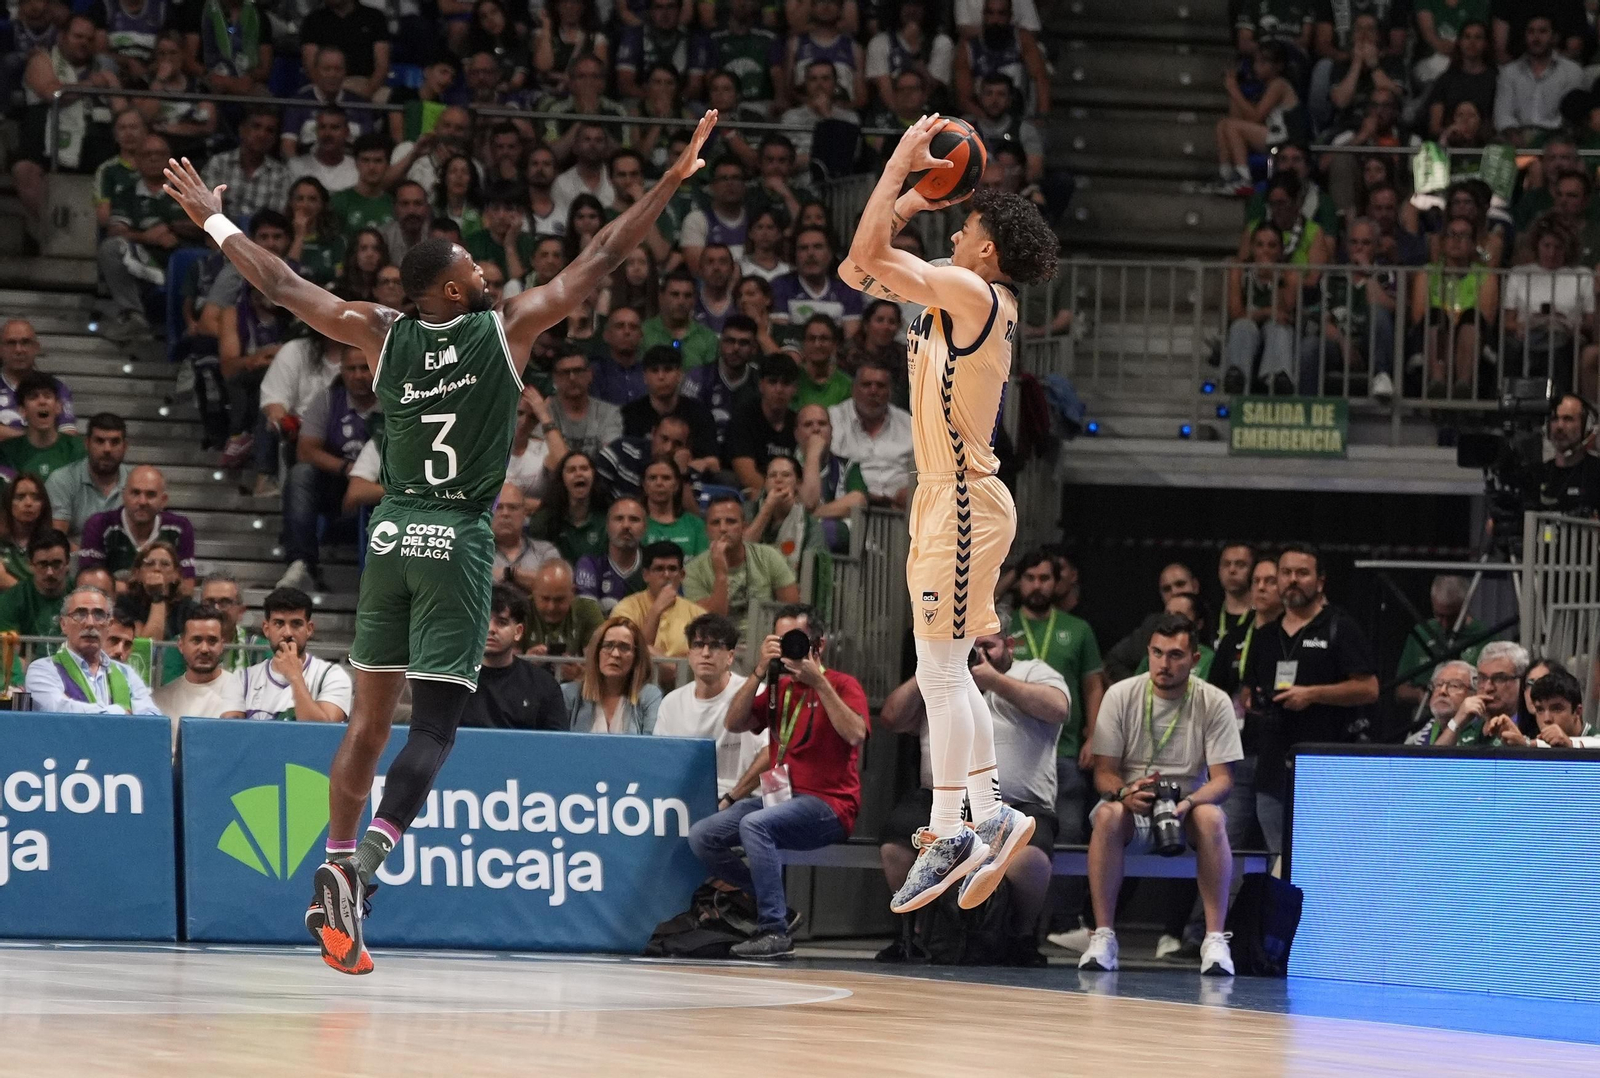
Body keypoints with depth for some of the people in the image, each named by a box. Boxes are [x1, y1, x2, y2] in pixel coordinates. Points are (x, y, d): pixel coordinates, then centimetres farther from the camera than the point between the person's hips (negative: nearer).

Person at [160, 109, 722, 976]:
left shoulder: (386, 338, 3)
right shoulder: (506, 329, -4)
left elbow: (283, 287, 10)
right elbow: (599, 261, -2)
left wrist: (214, 221, 23)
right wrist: (672, 182, 2)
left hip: (392, 537, 4)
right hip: (458, 543, -4)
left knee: (370, 717, 12)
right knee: (434, 721, -6)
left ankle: (338, 863, 6)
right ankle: (362, 862, -25)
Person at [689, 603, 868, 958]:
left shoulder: (842, 686, 1)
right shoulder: (776, 689, 18)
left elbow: (855, 733, -19)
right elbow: (734, 724, 4)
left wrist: (818, 681, -18)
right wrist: (759, 672, -5)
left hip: (827, 805, -7)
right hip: (778, 796, 7)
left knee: (755, 824, -35)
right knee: (701, 836, -12)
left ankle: (775, 931, -32)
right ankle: (767, 902, 1)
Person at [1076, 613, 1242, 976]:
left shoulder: (1215, 702, -4)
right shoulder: (1121, 695, -3)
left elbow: (1222, 779, -7)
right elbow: (1103, 772, -4)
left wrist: (1188, 802, -29)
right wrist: (1124, 794, -28)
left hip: (1186, 810, 0)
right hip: (1132, 809, 0)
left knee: (1211, 818, -35)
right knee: (1108, 815, -35)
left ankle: (1215, 939, -31)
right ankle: (1103, 937, -31)